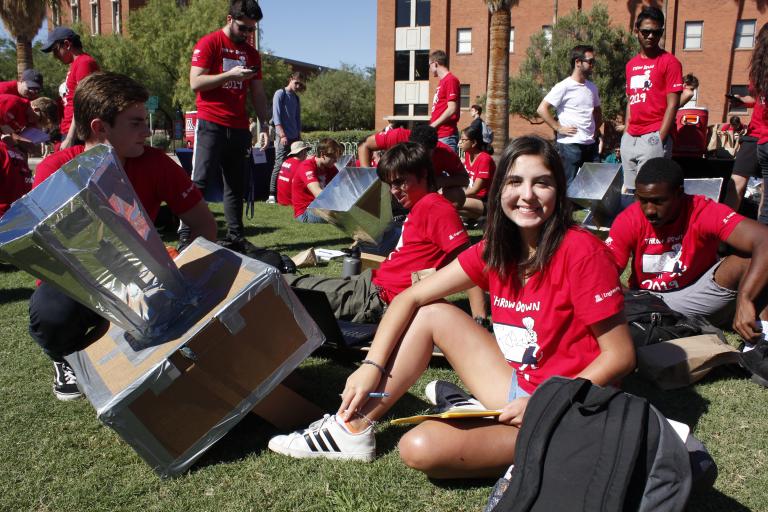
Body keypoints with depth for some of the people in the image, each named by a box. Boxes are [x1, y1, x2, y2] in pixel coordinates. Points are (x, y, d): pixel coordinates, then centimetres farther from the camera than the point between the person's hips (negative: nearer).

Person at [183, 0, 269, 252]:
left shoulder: (251, 53, 17)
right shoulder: (208, 43, 0)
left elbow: (258, 94, 18)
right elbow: (195, 83, -9)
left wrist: (264, 125, 8)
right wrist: (230, 75, -17)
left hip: (239, 127, 6)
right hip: (210, 124, -5)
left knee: (236, 184, 6)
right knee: (200, 181, -8)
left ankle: (235, 236, 10)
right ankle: (185, 235, -5)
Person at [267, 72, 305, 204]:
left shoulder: (296, 98, 20)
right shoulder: (280, 93, 0)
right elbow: (276, 116, -8)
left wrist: (299, 136, 15)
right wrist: (282, 135, -15)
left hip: (294, 137, 7)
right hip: (283, 136, -7)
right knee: (280, 164, -11)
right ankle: (272, 194, -10)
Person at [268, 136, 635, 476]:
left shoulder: (580, 251, -20)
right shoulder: (495, 251, -1)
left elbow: (621, 355, -17)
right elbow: (411, 298, -1)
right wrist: (372, 366, -12)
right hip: (518, 389, 7)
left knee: (420, 447, -24)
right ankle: (353, 429, 5)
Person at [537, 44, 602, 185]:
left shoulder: (592, 88, 14)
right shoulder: (564, 87, -8)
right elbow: (542, 109, -14)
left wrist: (596, 128, 14)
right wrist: (559, 128, -14)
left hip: (591, 144, 7)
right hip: (570, 145, -7)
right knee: (570, 185, -3)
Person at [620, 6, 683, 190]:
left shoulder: (670, 62, -3)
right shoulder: (631, 64, 16)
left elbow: (672, 105, -9)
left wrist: (659, 140, -14)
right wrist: (626, 133, 12)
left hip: (654, 138, -6)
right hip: (629, 139, 7)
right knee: (630, 190, 10)